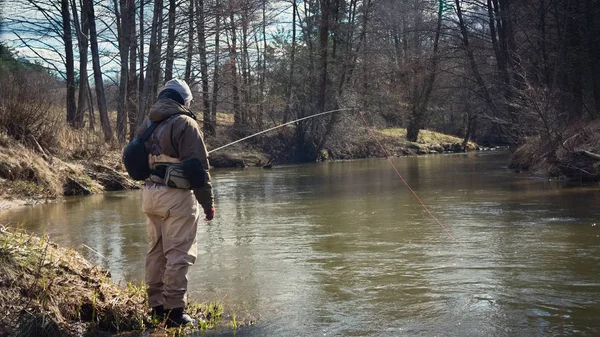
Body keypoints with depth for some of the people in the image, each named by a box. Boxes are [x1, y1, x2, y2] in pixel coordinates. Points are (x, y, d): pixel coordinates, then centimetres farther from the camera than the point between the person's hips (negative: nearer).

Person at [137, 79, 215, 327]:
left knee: (156, 251, 15)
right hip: (176, 196, -8)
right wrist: (208, 202, -9)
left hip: (150, 194, 8)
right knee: (178, 254, -4)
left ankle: (156, 306, 22)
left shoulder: (147, 124, 12)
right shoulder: (184, 123, -11)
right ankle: (173, 311, -3)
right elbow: (198, 167, -15)